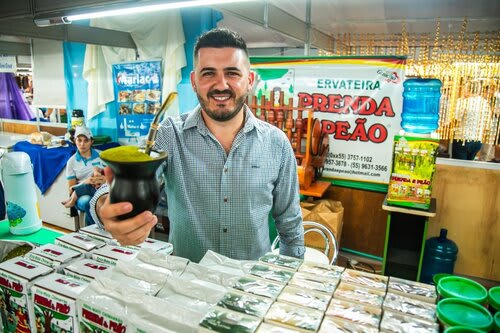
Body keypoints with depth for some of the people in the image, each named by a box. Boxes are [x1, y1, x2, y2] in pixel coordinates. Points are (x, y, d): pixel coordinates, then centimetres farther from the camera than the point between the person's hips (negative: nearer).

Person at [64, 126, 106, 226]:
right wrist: (85, 182, -16)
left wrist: (103, 179, -17)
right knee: (87, 201, -37)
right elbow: (71, 189, 5)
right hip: (82, 196, 0)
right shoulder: (72, 161, 7)